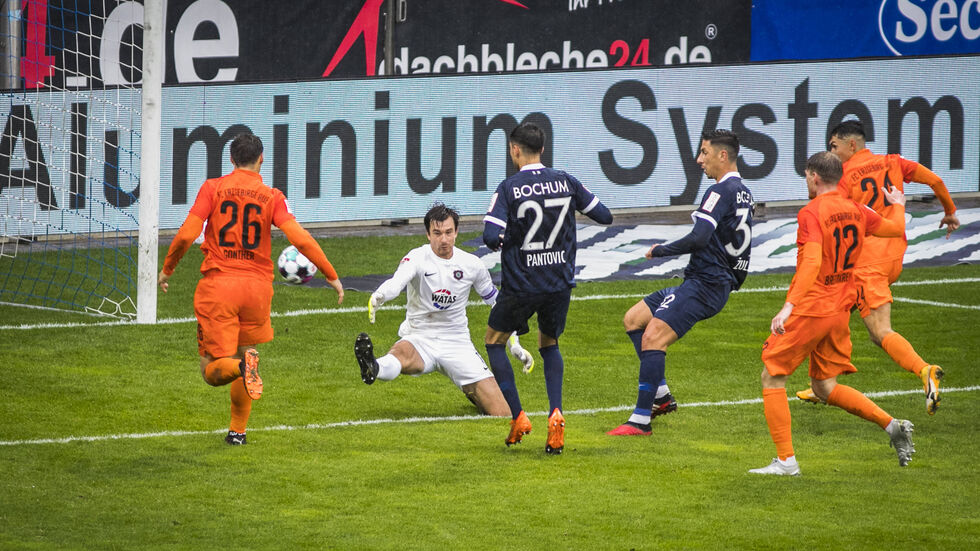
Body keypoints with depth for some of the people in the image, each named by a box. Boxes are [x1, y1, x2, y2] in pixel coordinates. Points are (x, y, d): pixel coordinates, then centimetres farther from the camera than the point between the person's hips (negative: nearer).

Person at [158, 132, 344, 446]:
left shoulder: (212, 188, 0)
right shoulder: (272, 197, 2)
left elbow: (187, 234, -7)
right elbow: (300, 238, -7)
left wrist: (167, 269, 9)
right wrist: (331, 275, 1)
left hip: (218, 282, -2)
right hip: (257, 285, 2)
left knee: (213, 370, 1)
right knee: (246, 350, 23)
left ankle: (241, 366, -33)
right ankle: (238, 430, 22)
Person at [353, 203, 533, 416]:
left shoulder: (472, 264, 1)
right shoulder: (417, 258, -11)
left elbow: (496, 302, 16)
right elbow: (397, 282, -33)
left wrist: (515, 345, 16)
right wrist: (378, 297, -57)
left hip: (457, 343, 3)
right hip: (420, 340, -3)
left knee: (501, 413, -6)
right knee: (402, 353, -40)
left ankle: (471, 391, 28)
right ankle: (373, 368, -74)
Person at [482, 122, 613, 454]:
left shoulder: (509, 188, -13)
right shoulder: (565, 182, -1)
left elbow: (492, 236, -21)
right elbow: (605, 216, 7)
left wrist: (499, 243, 2)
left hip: (521, 285, -4)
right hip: (560, 282, 4)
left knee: (494, 341, 19)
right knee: (549, 345, 25)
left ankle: (517, 417, 6)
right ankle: (555, 413, 1)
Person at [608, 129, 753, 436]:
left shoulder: (722, 191, -15)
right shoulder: (742, 192, 16)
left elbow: (699, 238, -24)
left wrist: (661, 250, -10)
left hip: (705, 284, -11)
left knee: (653, 338, -19)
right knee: (633, 319, 14)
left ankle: (641, 420, -21)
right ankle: (661, 395, 12)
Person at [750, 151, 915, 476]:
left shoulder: (811, 213, -15)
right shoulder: (855, 211, 6)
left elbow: (812, 263, -29)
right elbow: (896, 230, 22)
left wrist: (789, 305, -36)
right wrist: (898, 204, 44)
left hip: (810, 309, -7)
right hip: (840, 310, 7)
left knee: (772, 377, 4)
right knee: (825, 387, 18)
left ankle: (786, 460, 0)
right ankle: (891, 425, 4)